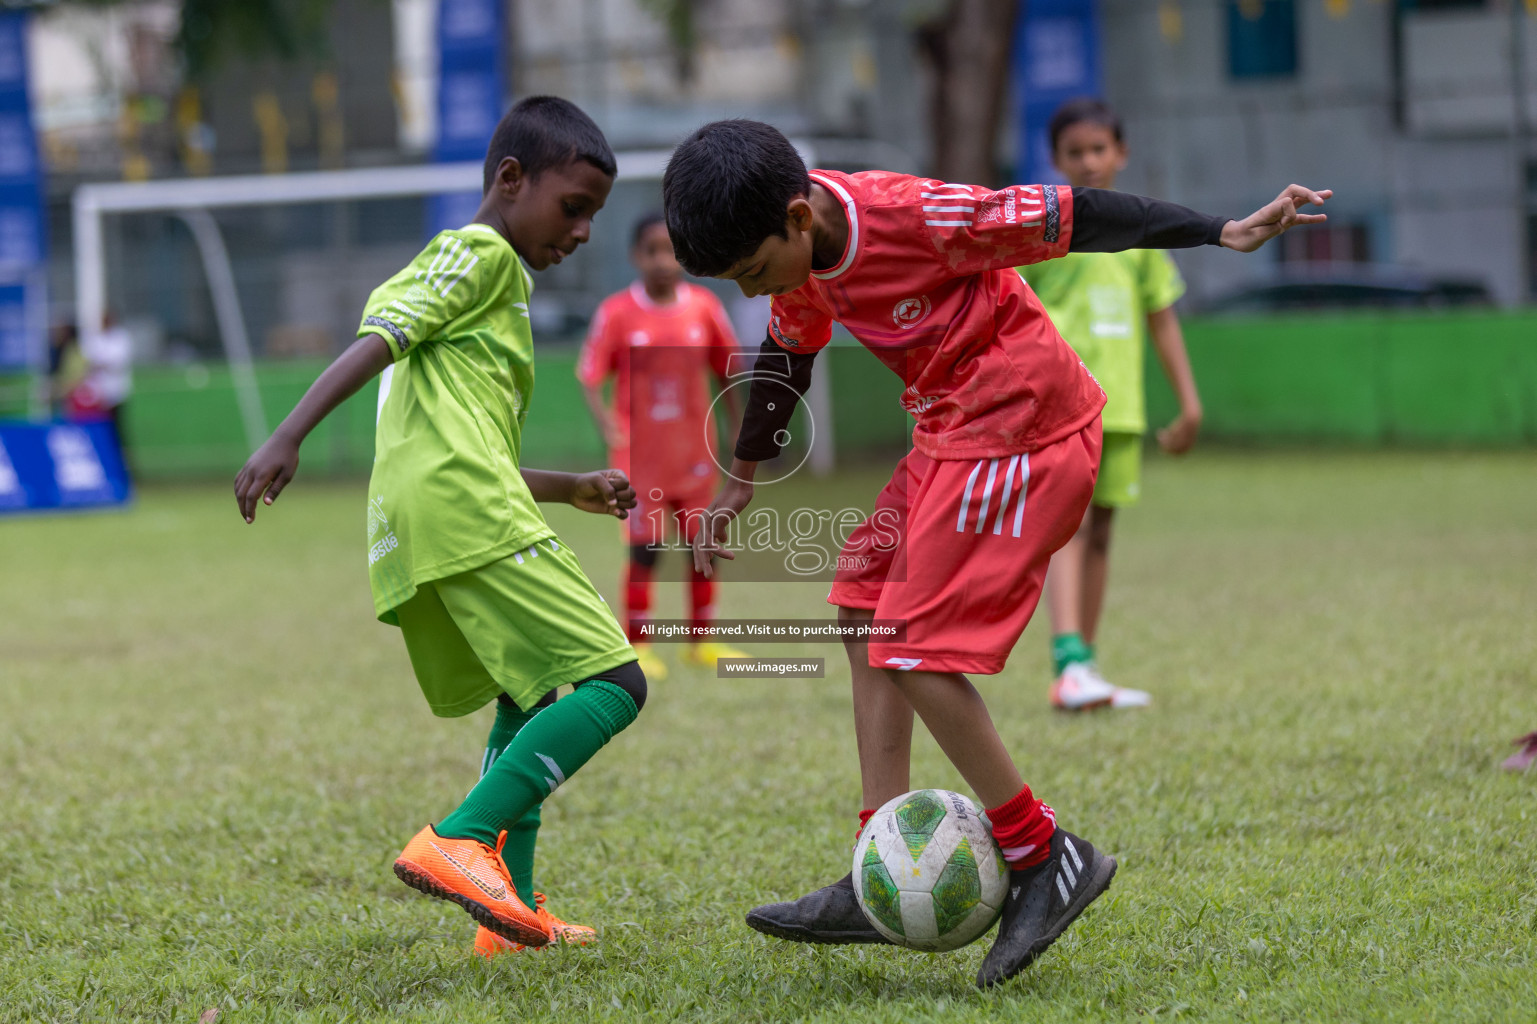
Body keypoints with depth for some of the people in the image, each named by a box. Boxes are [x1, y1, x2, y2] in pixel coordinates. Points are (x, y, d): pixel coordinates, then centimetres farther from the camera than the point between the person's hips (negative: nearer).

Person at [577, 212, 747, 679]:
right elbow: (589, 376, -8)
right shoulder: (617, 312, -8)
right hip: (640, 454, -3)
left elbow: (726, 370, 10)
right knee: (645, 549, -3)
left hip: (695, 452, 3)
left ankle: (702, 641, 20)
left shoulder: (704, 306, 0)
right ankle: (637, 646, 8)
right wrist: (607, 423, -24)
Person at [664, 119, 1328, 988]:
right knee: (866, 614, 9)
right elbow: (789, 350, 20)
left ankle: (1044, 857, -3)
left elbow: (1063, 216, -22)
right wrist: (742, 480, 30)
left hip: (1022, 436, -10)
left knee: (916, 652, -13)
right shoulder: (802, 255, 1)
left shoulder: (910, 214, -25)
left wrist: (1222, 233, -22)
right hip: (952, 438, 10)